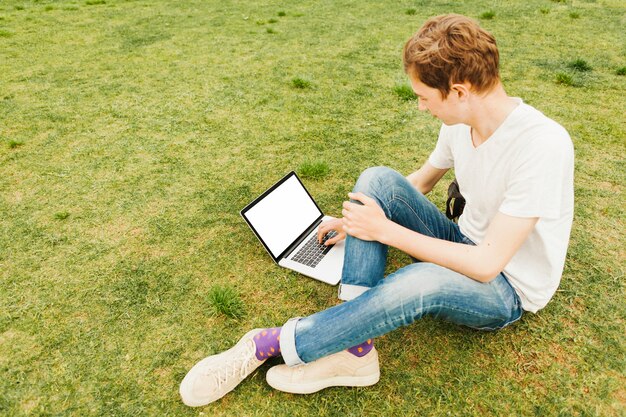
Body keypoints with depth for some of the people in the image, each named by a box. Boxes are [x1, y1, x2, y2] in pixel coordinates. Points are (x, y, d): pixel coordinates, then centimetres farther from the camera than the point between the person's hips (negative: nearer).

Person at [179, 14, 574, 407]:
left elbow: (487, 264, -28)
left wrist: (386, 229, -24)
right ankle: (355, 350, -22)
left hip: (508, 289, -6)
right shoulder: (462, 120, -6)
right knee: (378, 179, -16)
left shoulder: (543, 145, -28)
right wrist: (355, 223, 7)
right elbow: (421, 181, 11)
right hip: (465, 247, 7)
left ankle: (267, 345, -21)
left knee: (423, 280, -41)